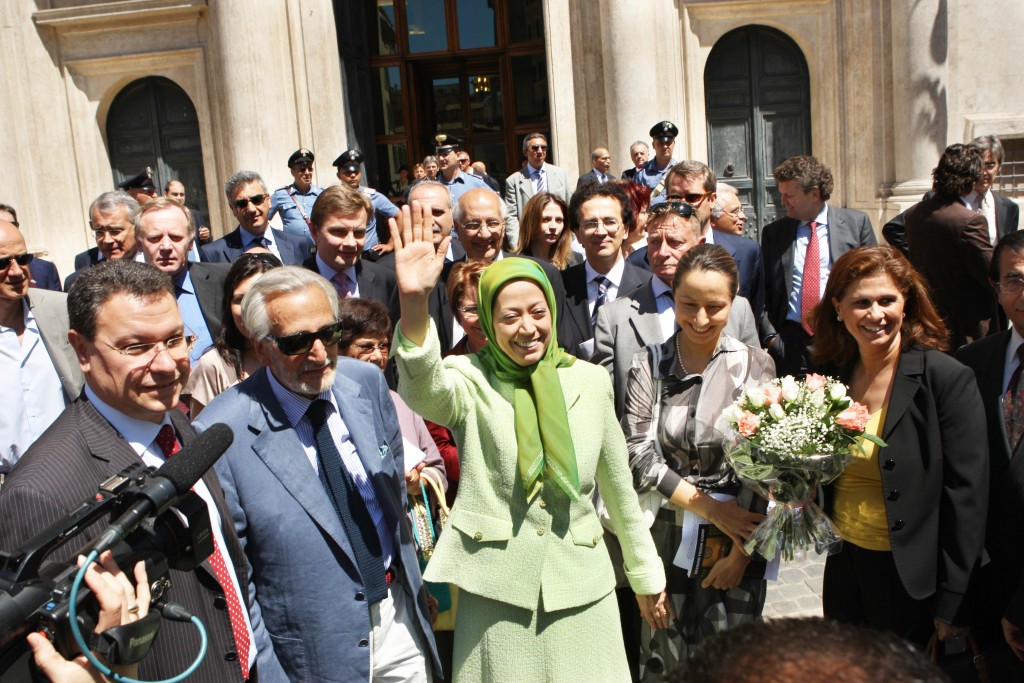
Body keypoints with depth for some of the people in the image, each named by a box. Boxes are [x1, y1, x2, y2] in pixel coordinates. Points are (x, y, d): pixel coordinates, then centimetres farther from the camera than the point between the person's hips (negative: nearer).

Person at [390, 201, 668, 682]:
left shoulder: (588, 380, 2)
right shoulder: (471, 379, -6)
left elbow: (619, 489, 9)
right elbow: (424, 390, -30)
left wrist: (646, 576, 15)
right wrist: (413, 301, -47)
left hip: (580, 582, 2)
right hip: (495, 584, -2)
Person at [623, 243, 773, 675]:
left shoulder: (755, 366, -4)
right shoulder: (648, 365, -1)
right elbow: (637, 455, -9)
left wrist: (742, 553, -8)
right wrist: (710, 507, -14)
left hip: (737, 545, -1)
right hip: (665, 541, 1)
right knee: (663, 663, 12)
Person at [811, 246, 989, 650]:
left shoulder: (948, 378, -15)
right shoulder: (833, 375, 1)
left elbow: (967, 496, -14)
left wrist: (952, 603, -12)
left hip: (908, 575, -5)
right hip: (843, 565, 5)